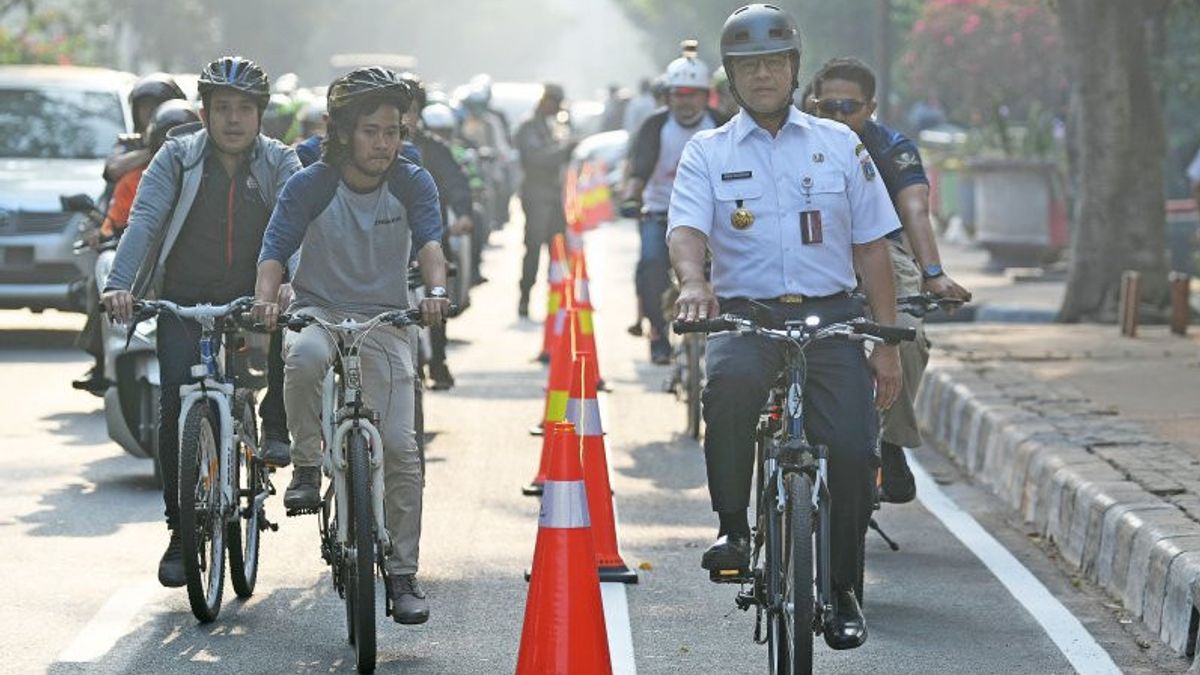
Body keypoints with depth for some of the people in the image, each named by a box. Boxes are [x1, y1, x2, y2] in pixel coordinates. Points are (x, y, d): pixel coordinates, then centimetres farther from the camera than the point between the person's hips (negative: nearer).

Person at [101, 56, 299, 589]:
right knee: (176, 400, -16)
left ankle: (276, 425, -6)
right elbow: (144, 220, -13)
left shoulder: (279, 163, 0)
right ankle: (181, 530, -5)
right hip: (185, 301, -1)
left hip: (253, 299, 1)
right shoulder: (177, 157, -1)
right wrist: (119, 284, -30)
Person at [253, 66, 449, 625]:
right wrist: (266, 298, -31)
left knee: (400, 447, -10)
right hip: (318, 310, -1)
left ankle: (402, 573, 1)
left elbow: (429, 242, -15)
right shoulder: (310, 186, -7)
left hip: (385, 320, 1)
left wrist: (435, 291, -36)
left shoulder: (412, 184, -3)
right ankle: (306, 466, -16)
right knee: (304, 357, -40)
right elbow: (275, 248, -10)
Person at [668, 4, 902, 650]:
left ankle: (841, 589, 6)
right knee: (731, 380, -36)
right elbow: (686, 228, -8)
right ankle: (732, 527, -20)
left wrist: (887, 342, 6)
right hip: (745, 314, -1)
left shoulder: (839, 145, 13)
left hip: (830, 316, 1)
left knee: (851, 447, -14)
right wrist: (692, 282, -30)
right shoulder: (707, 153, 9)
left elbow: (871, 249, 13)